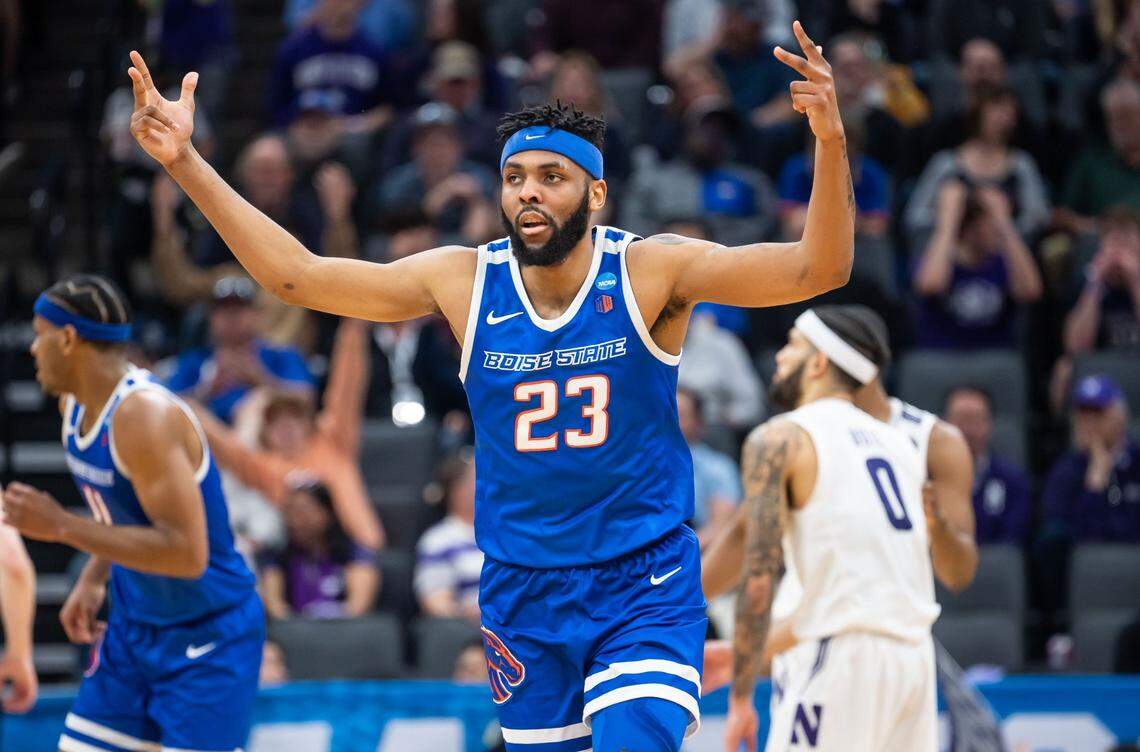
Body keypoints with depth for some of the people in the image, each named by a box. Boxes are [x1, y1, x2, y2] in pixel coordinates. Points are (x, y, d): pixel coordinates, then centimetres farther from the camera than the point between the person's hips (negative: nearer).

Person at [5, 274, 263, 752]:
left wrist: (63, 528, -29)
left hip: (207, 638, -9)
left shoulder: (144, 416, -26)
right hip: (134, 628, 9)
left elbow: (187, 553, -32)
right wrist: (93, 580, 7)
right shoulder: (74, 406, 3)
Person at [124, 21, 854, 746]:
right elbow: (295, 275, -1)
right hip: (524, 596, 4)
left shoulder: (650, 271, -12)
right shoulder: (465, 282, -4)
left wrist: (830, 141, -40)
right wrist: (186, 163, -8)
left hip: (645, 588, -3)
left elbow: (817, 269, -23)